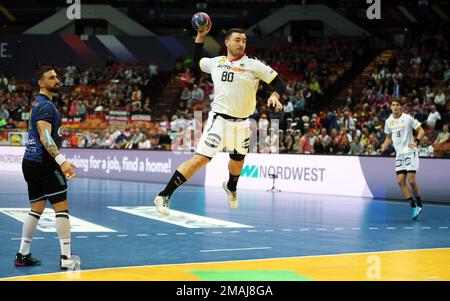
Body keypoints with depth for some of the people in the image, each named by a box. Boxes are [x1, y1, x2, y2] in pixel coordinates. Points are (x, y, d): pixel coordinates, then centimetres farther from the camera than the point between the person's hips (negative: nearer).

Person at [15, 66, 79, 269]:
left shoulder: (37, 103, 17)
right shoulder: (46, 105, -13)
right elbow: (45, 138, -25)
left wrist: (58, 162, 34)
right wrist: (61, 161, -36)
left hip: (30, 161, 10)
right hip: (44, 163, -10)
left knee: (36, 208, 14)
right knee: (61, 207, -6)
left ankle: (23, 255, 15)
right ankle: (66, 257, -8)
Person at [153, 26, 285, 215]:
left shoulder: (254, 65, -4)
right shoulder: (216, 62, 4)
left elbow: (280, 83, -5)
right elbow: (196, 62, 25)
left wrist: (275, 95, -26)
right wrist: (200, 36, 16)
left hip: (241, 123, 2)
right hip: (219, 119, -2)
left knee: (238, 161, 22)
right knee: (200, 159, -17)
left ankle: (231, 187, 57)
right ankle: (164, 196, -15)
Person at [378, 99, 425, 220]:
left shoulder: (408, 118, -9)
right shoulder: (388, 121, 7)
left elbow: (421, 131, -6)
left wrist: (417, 141, -22)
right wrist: (383, 148, 4)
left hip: (410, 152, -5)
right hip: (399, 154, 5)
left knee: (411, 180, -13)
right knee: (400, 181, -4)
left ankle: (419, 204, 7)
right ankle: (414, 207, 3)